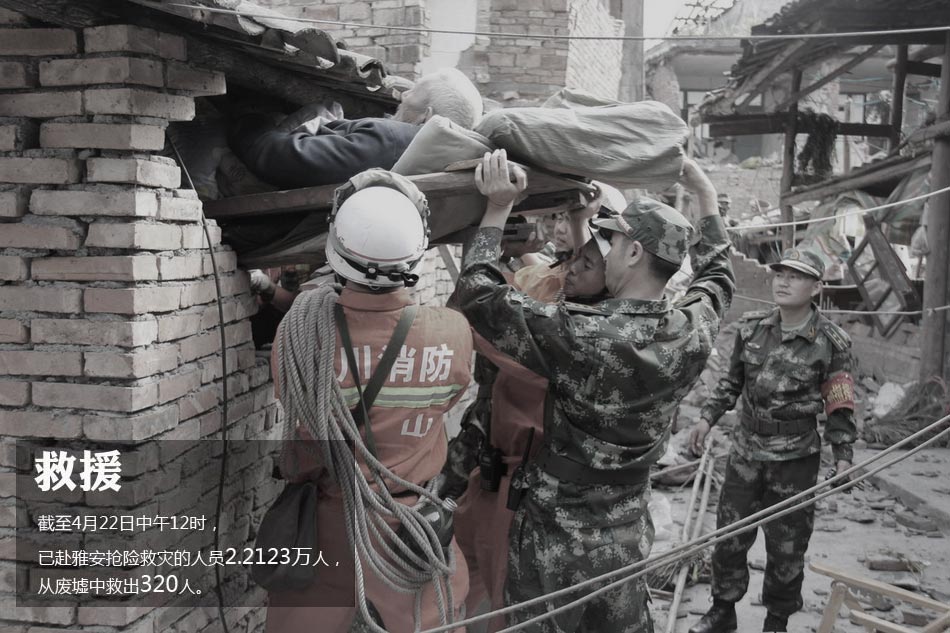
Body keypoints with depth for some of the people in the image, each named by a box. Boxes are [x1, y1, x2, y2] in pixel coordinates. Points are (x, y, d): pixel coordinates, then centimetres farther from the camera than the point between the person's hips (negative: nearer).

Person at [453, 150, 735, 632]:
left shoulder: (579, 337, -25)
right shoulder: (692, 334, -8)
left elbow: (478, 295, -17)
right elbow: (718, 279, 15)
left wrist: (498, 207, -9)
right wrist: (706, 194, 26)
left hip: (552, 542, -5)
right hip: (627, 540, 5)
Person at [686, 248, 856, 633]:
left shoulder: (831, 342, -11)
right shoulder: (752, 328, 0)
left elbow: (840, 408, -7)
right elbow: (732, 381, 12)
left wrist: (843, 457, -11)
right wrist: (707, 418, 6)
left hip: (795, 459, -3)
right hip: (746, 450, 3)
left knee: (786, 546, 8)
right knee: (729, 536, 11)